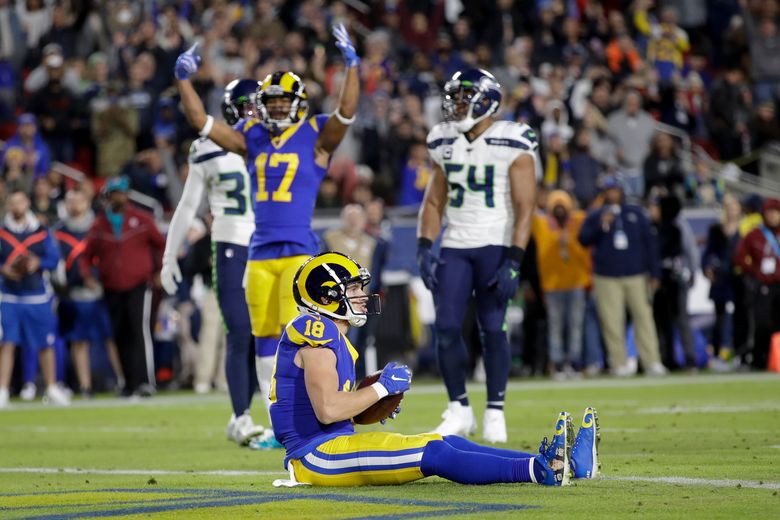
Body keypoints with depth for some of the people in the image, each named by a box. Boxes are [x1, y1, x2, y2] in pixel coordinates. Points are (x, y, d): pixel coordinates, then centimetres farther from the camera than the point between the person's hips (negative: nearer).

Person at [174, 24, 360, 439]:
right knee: (265, 341, 7)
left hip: (300, 250, -5)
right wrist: (184, 79, 4)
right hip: (260, 253, 5)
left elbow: (346, 111, -16)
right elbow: (200, 121, 11)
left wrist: (352, 65, -22)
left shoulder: (316, 137, 0)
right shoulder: (252, 138, 11)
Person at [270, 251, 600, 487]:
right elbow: (327, 410, -24)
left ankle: (562, 462, -6)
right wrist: (382, 388, -12)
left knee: (448, 444, 1)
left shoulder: (331, 334, 18)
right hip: (317, 455, -10)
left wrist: (378, 404, 8)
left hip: (332, 443, 10)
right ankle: (542, 470, -25)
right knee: (433, 454, -20)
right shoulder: (318, 333, -15)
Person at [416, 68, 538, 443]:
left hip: (495, 246, -5)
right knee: (446, 327, -4)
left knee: (492, 328, -5)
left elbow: (524, 208, -10)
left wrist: (513, 261, -17)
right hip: (455, 247, 5)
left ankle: (495, 412, 6)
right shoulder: (445, 143, 9)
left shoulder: (511, 145, -8)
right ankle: (459, 409, 8)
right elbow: (434, 201, 15)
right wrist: (424, 249, 3)